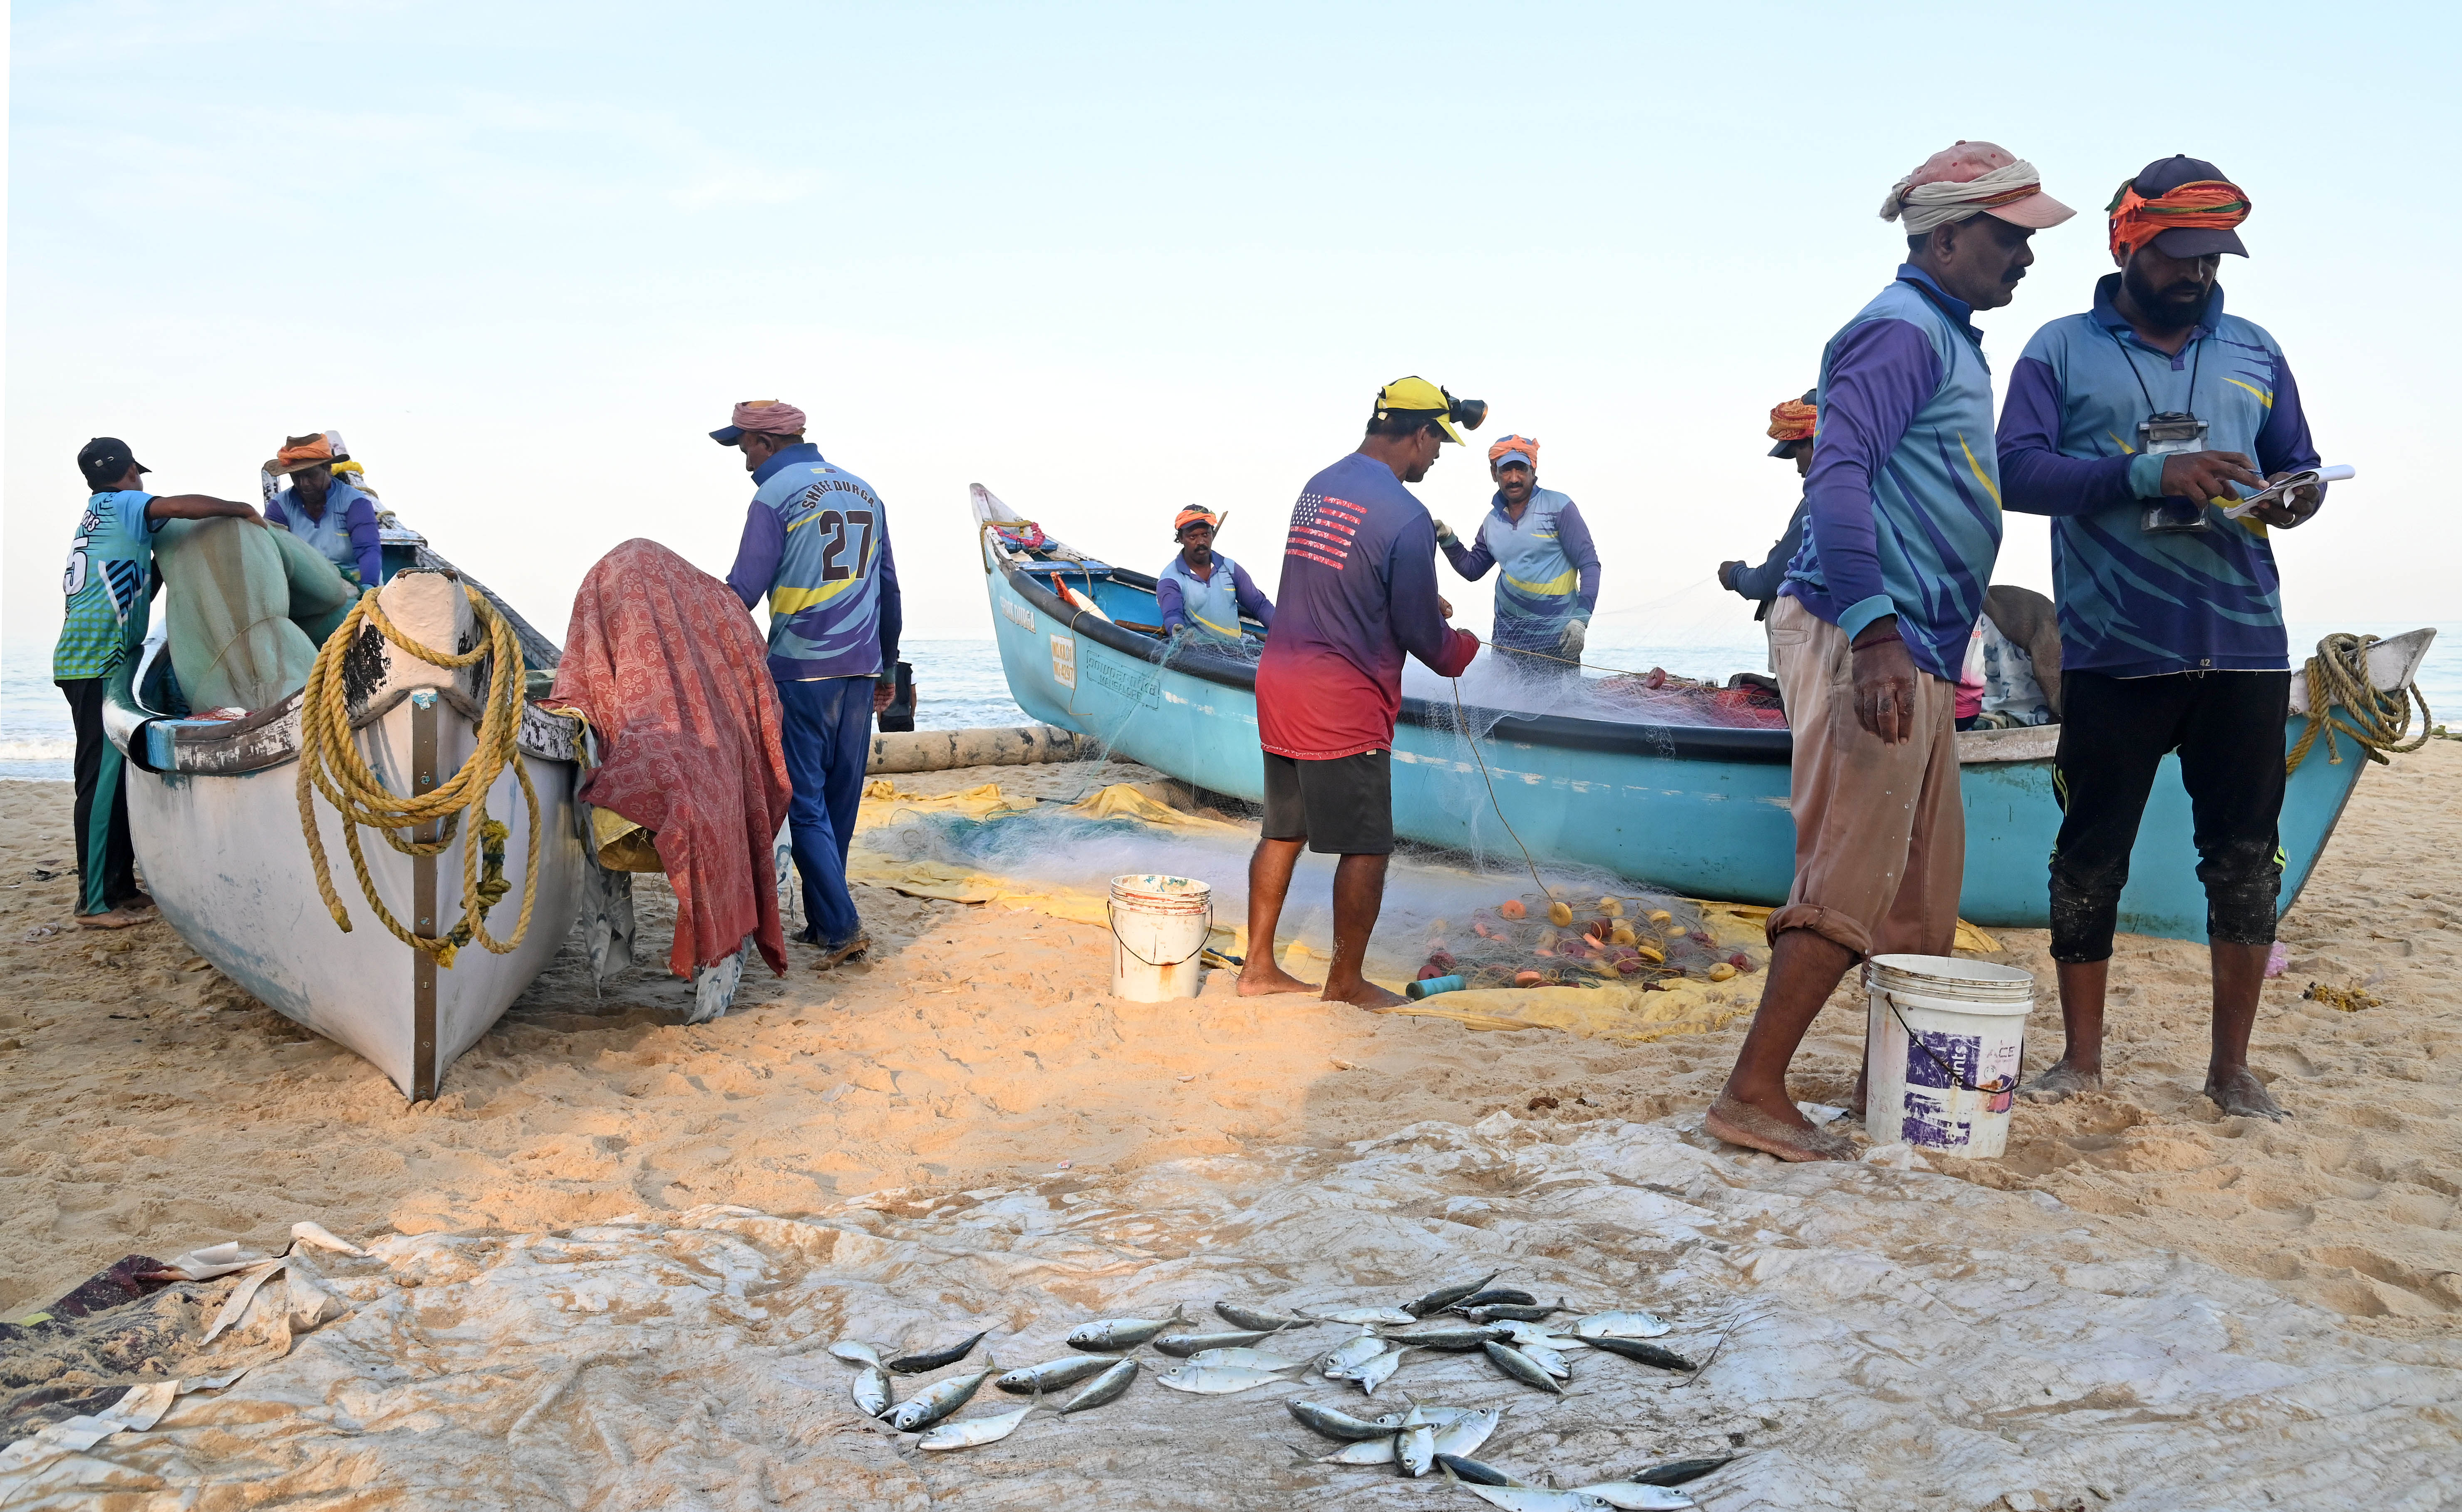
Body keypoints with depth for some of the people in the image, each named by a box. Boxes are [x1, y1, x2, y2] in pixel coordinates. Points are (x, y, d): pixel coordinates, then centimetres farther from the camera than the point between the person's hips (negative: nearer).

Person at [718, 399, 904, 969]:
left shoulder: (776, 496, -6)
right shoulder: (863, 492, 14)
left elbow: (743, 592, -11)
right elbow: (889, 588, 18)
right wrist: (888, 666, 24)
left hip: (801, 671, -6)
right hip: (860, 668, 6)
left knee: (806, 803, -2)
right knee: (840, 803, 11)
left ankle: (842, 928, -9)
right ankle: (820, 921, 18)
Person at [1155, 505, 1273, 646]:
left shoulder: (1231, 568, 13)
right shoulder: (1169, 580, 0)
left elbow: (1259, 605, 16)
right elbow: (1172, 615, -17)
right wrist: (1179, 630, -42)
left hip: (1236, 648, 2)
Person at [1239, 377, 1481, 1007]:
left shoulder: (1317, 487, 11)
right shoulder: (1406, 516, -15)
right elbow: (1418, 630, -11)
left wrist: (1421, 602, 21)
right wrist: (1458, 648, 10)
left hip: (1278, 679, 9)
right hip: (1342, 700, -8)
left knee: (1284, 831, 17)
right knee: (1366, 847, 5)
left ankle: (1258, 967, 25)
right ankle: (1346, 983, 16)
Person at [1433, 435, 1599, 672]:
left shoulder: (1558, 506, -6)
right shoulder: (1493, 521, 10)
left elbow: (1589, 564, -8)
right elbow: (1472, 569, 20)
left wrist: (1581, 619, -19)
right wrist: (1448, 540, 3)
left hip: (1556, 638, -5)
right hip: (1507, 636, 5)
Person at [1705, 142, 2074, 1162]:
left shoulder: (1951, 339, 23)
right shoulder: (1903, 330, -9)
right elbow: (1836, 474, -22)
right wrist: (1875, 633, -31)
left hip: (1916, 653, 10)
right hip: (1868, 643, -10)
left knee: (1925, 887, 14)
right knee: (1851, 879, -11)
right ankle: (1753, 1094, -6)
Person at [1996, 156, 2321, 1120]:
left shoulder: (2254, 353, 16)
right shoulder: (2063, 350, 5)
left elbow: (2299, 464, 18)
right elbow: (2019, 469, -8)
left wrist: (2294, 497, -6)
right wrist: (2149, 471, -19)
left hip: (2243, 644, 3)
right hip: (2114, 648, -3)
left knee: (2245, 857, 5)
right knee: (2091, 856, 3)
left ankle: (2231, 1066, 18)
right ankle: (2082, 1059, 16)